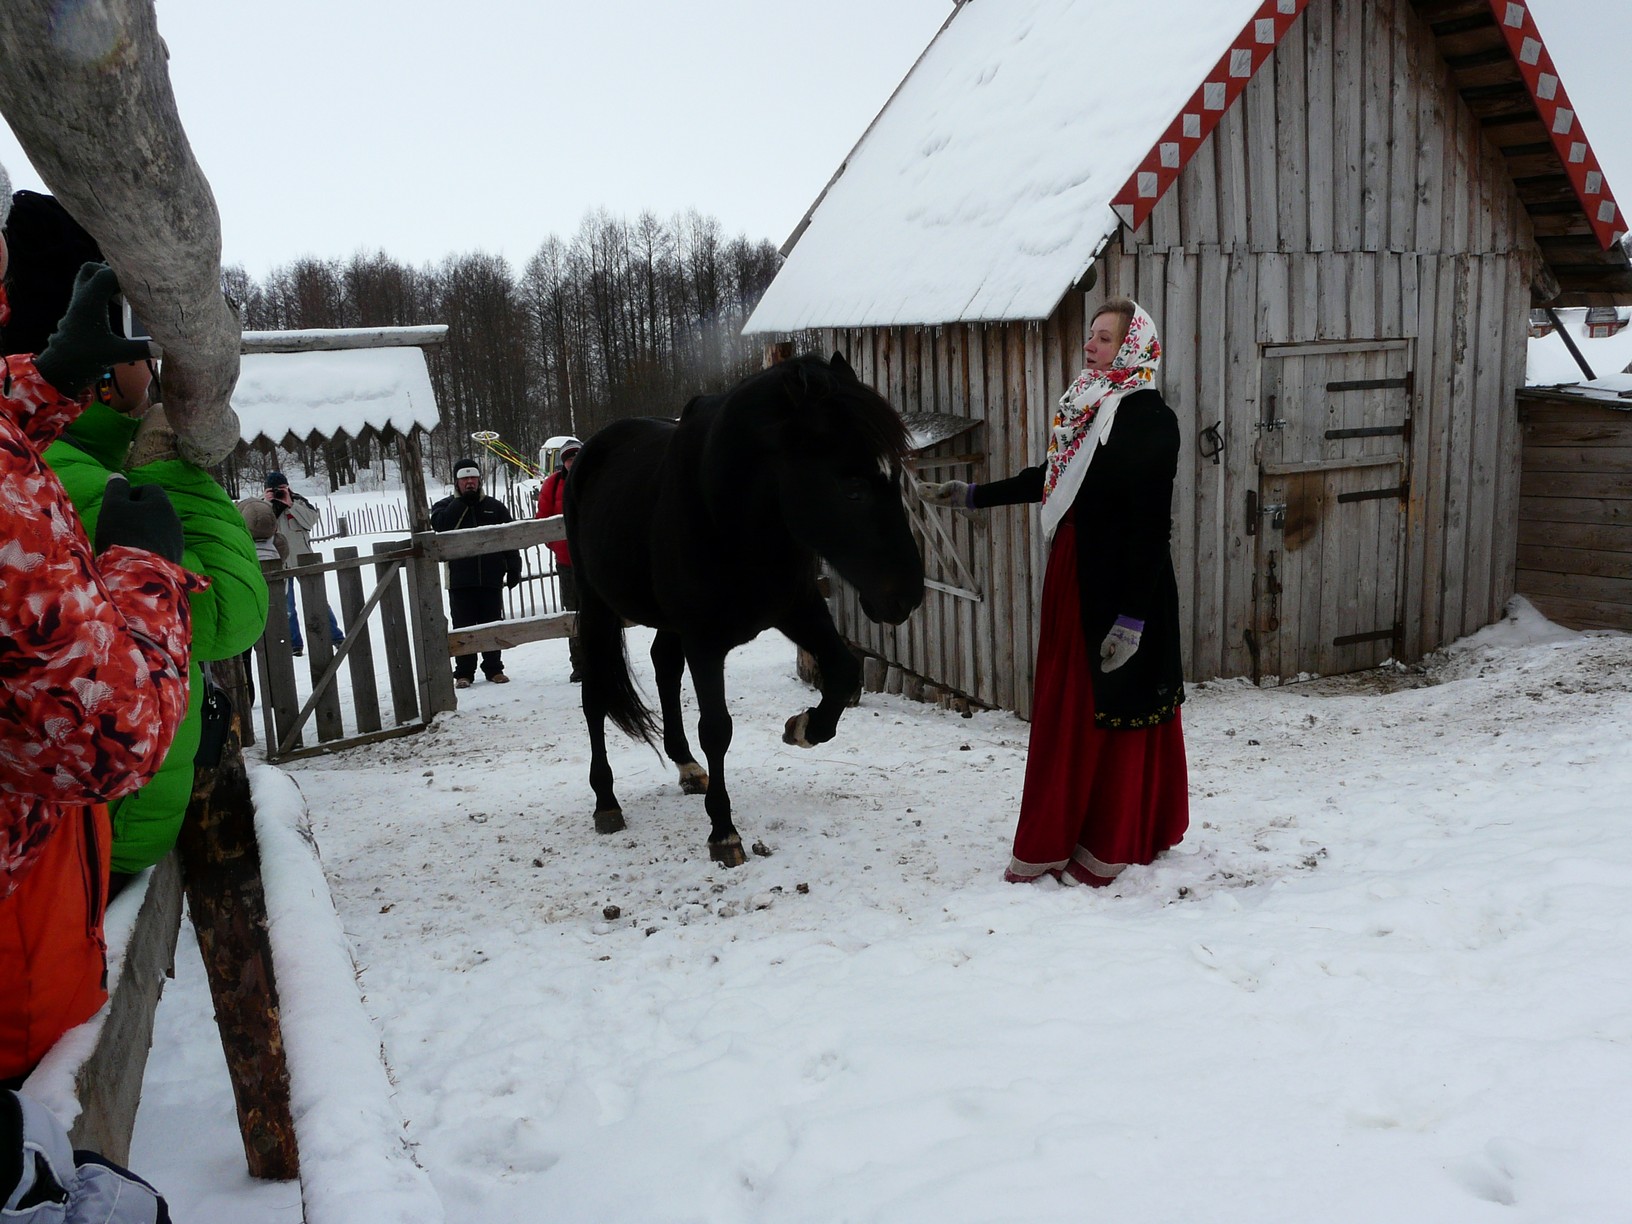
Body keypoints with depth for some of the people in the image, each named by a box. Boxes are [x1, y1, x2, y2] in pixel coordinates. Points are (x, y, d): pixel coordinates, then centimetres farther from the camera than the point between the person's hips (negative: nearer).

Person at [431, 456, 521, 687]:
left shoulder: (494, 507, 9)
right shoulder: (446, 507, 7)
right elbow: (440, 524, -17)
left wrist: (514, 569, 3)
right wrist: (462, 500, -13)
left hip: (491, 579, 1)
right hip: (460, 579, -1)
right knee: (463, 628, 2)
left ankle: (494, 668, 18)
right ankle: (464, 672, 9)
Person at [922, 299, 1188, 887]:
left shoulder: (1151, 419, -14)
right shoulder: (1084, 408, 10)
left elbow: (1151, 524, -19)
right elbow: (1049, 478, 23)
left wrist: (1132, 620, -22)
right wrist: (973, 495, 26)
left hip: (1121, 589, -8)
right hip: (1072, 579, 8)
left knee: (1114, 715, 2)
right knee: (1064, 712, 13)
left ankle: (1112, 848, 17)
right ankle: (1055, 842, 24)